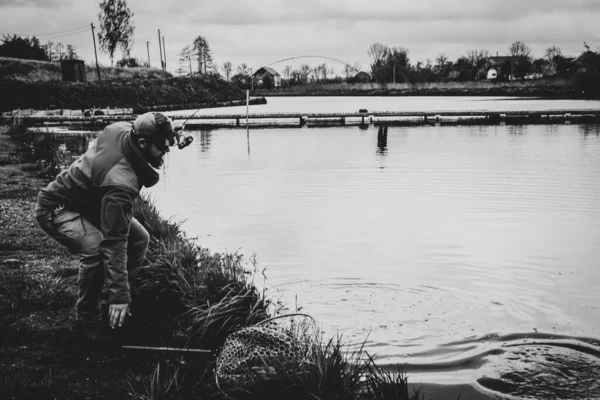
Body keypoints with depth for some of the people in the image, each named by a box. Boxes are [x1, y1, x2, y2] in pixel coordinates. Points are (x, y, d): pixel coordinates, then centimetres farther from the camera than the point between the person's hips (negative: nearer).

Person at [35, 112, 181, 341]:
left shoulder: (122, 129, -17)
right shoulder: (120, 184, -40)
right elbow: (114, 243, -41)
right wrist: (119, 295, -39)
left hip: (91, 201, 10)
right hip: (56, 209, -9)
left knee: (139, 238, 2)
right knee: (97, 247, -35)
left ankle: (109, 293, 17)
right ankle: (87, 318, -14)